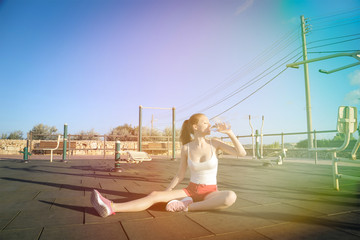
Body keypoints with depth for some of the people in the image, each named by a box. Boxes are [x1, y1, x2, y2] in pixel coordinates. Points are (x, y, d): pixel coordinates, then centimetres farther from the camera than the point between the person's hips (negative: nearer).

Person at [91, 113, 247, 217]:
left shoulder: (214, 143, -4)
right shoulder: (186, 148, -2)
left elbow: (242, 153, -3)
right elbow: (180, 175, 6)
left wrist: (229, 133, -12)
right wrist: (166, 193, 6)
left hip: (210, 194, -1)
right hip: (190, 191, 1)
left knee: (231, 197, -37)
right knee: (155, 195, -19)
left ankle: (188, 206, -27)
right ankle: (110, 208, -26)